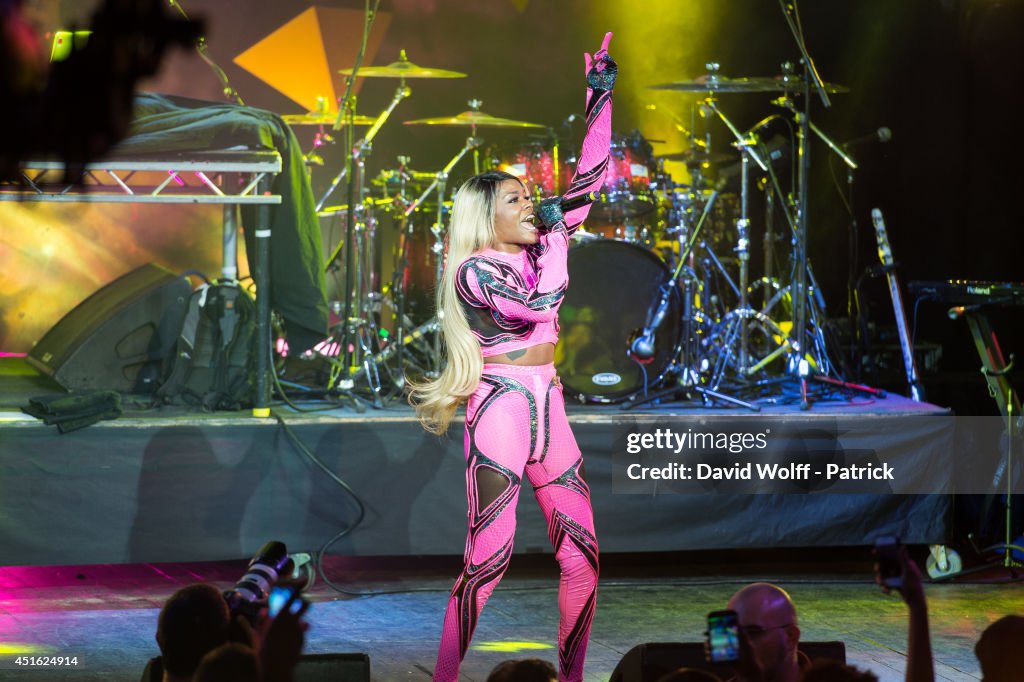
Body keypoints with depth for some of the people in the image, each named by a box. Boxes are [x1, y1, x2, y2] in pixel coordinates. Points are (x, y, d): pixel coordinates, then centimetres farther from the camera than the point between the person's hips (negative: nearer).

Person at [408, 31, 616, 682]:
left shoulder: (535, 250, 12)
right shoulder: (473, 270, -6)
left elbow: (588, 182, 15)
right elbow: (539, 305, -21)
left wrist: (601, 97, 12)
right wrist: (556, 236, -9)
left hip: (548, 409, 7)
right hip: (500, 408, -7)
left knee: (583, 556, 2)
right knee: (488, 561, -10)